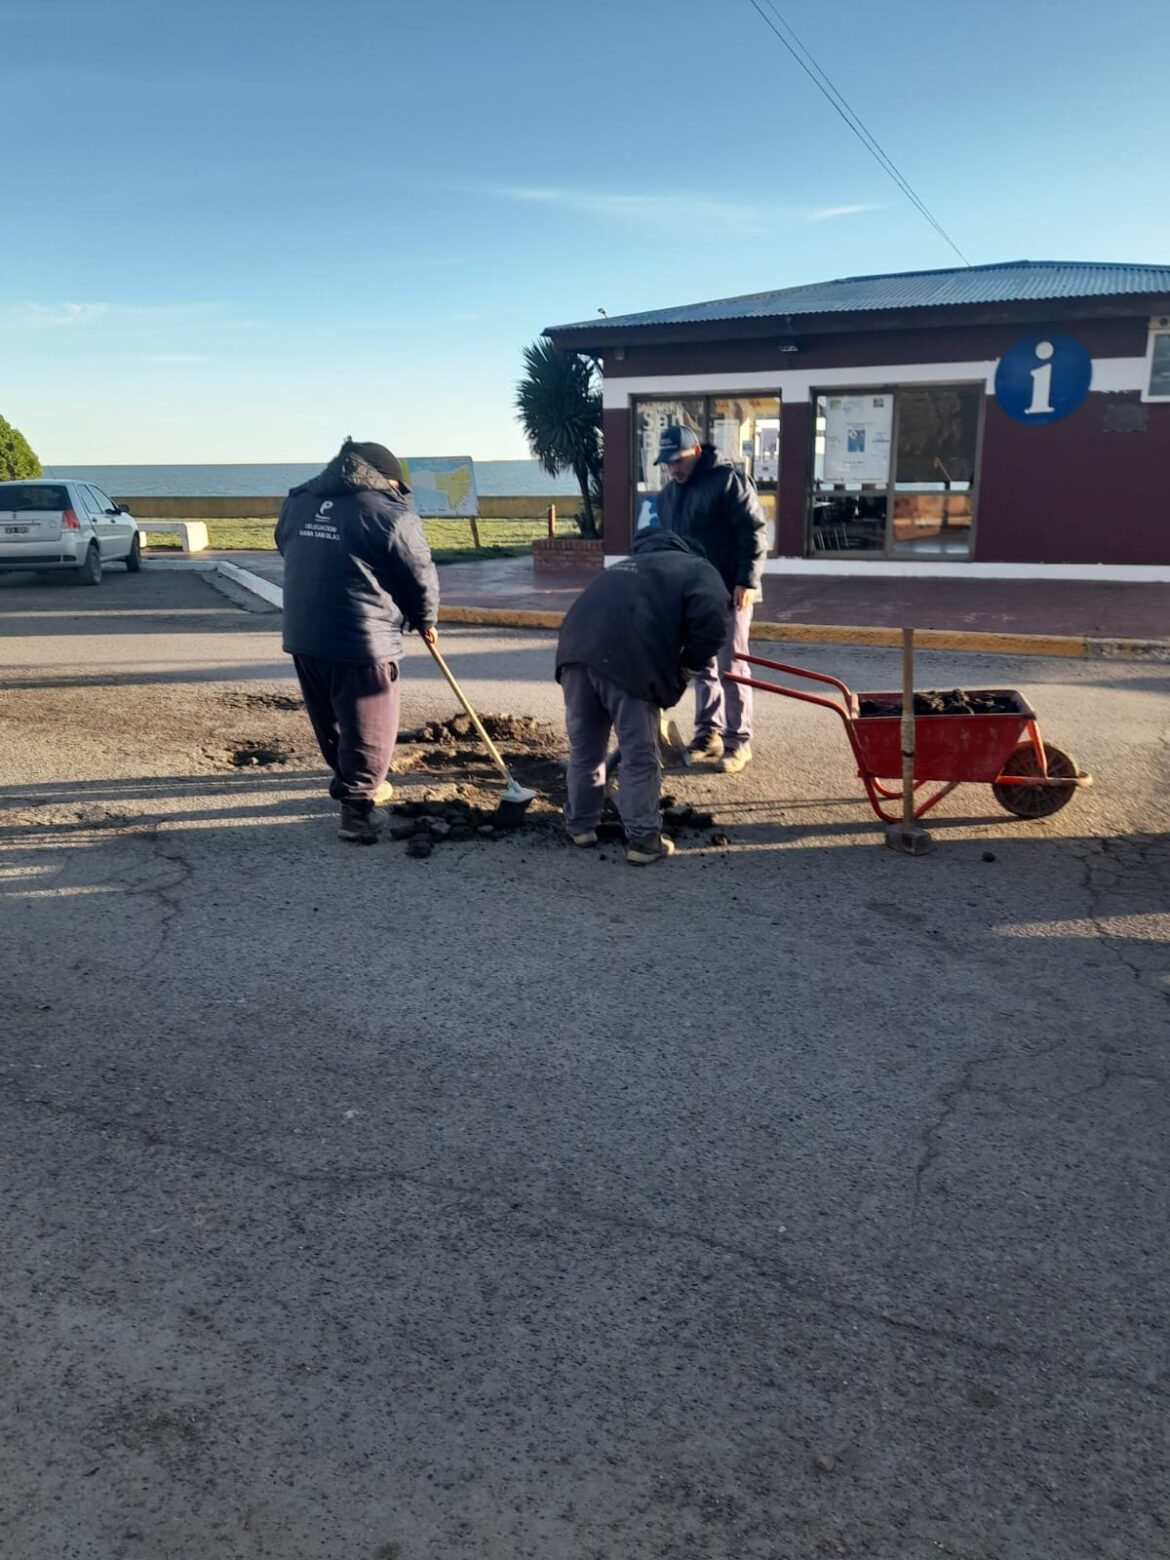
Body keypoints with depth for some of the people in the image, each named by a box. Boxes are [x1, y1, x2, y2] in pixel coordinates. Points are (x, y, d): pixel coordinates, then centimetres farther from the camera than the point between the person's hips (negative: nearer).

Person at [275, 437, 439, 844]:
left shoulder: (297, 502, 13)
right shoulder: (390, 514, -8)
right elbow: (420, 577, -3)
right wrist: (426, 621, 14)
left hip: (302, 634, 7)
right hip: (363, 640, -7)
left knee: (329, 720, 22)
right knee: (369, 726, 3)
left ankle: (353, 783, 39)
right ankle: (356, 805, 4)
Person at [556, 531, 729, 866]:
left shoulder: (628, 566, 40)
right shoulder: (700, 570, 20)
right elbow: (711, 616, -3)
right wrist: (689, 663, 11)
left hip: (577, 645, 6)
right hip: (628, 657, -6)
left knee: (584, 748, 21)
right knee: (640, 756, 8)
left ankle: (581, 825, 34)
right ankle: (643, 841, 14)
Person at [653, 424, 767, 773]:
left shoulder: (728, 479, -9)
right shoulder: (667, 495, 13)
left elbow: (753, 532, -13)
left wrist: (746, 581, -19)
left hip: (728, 592, -7)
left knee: (729, 667, -5)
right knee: (702, 666, 11)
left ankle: (738, 741, 3)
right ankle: (708, 733, 20)